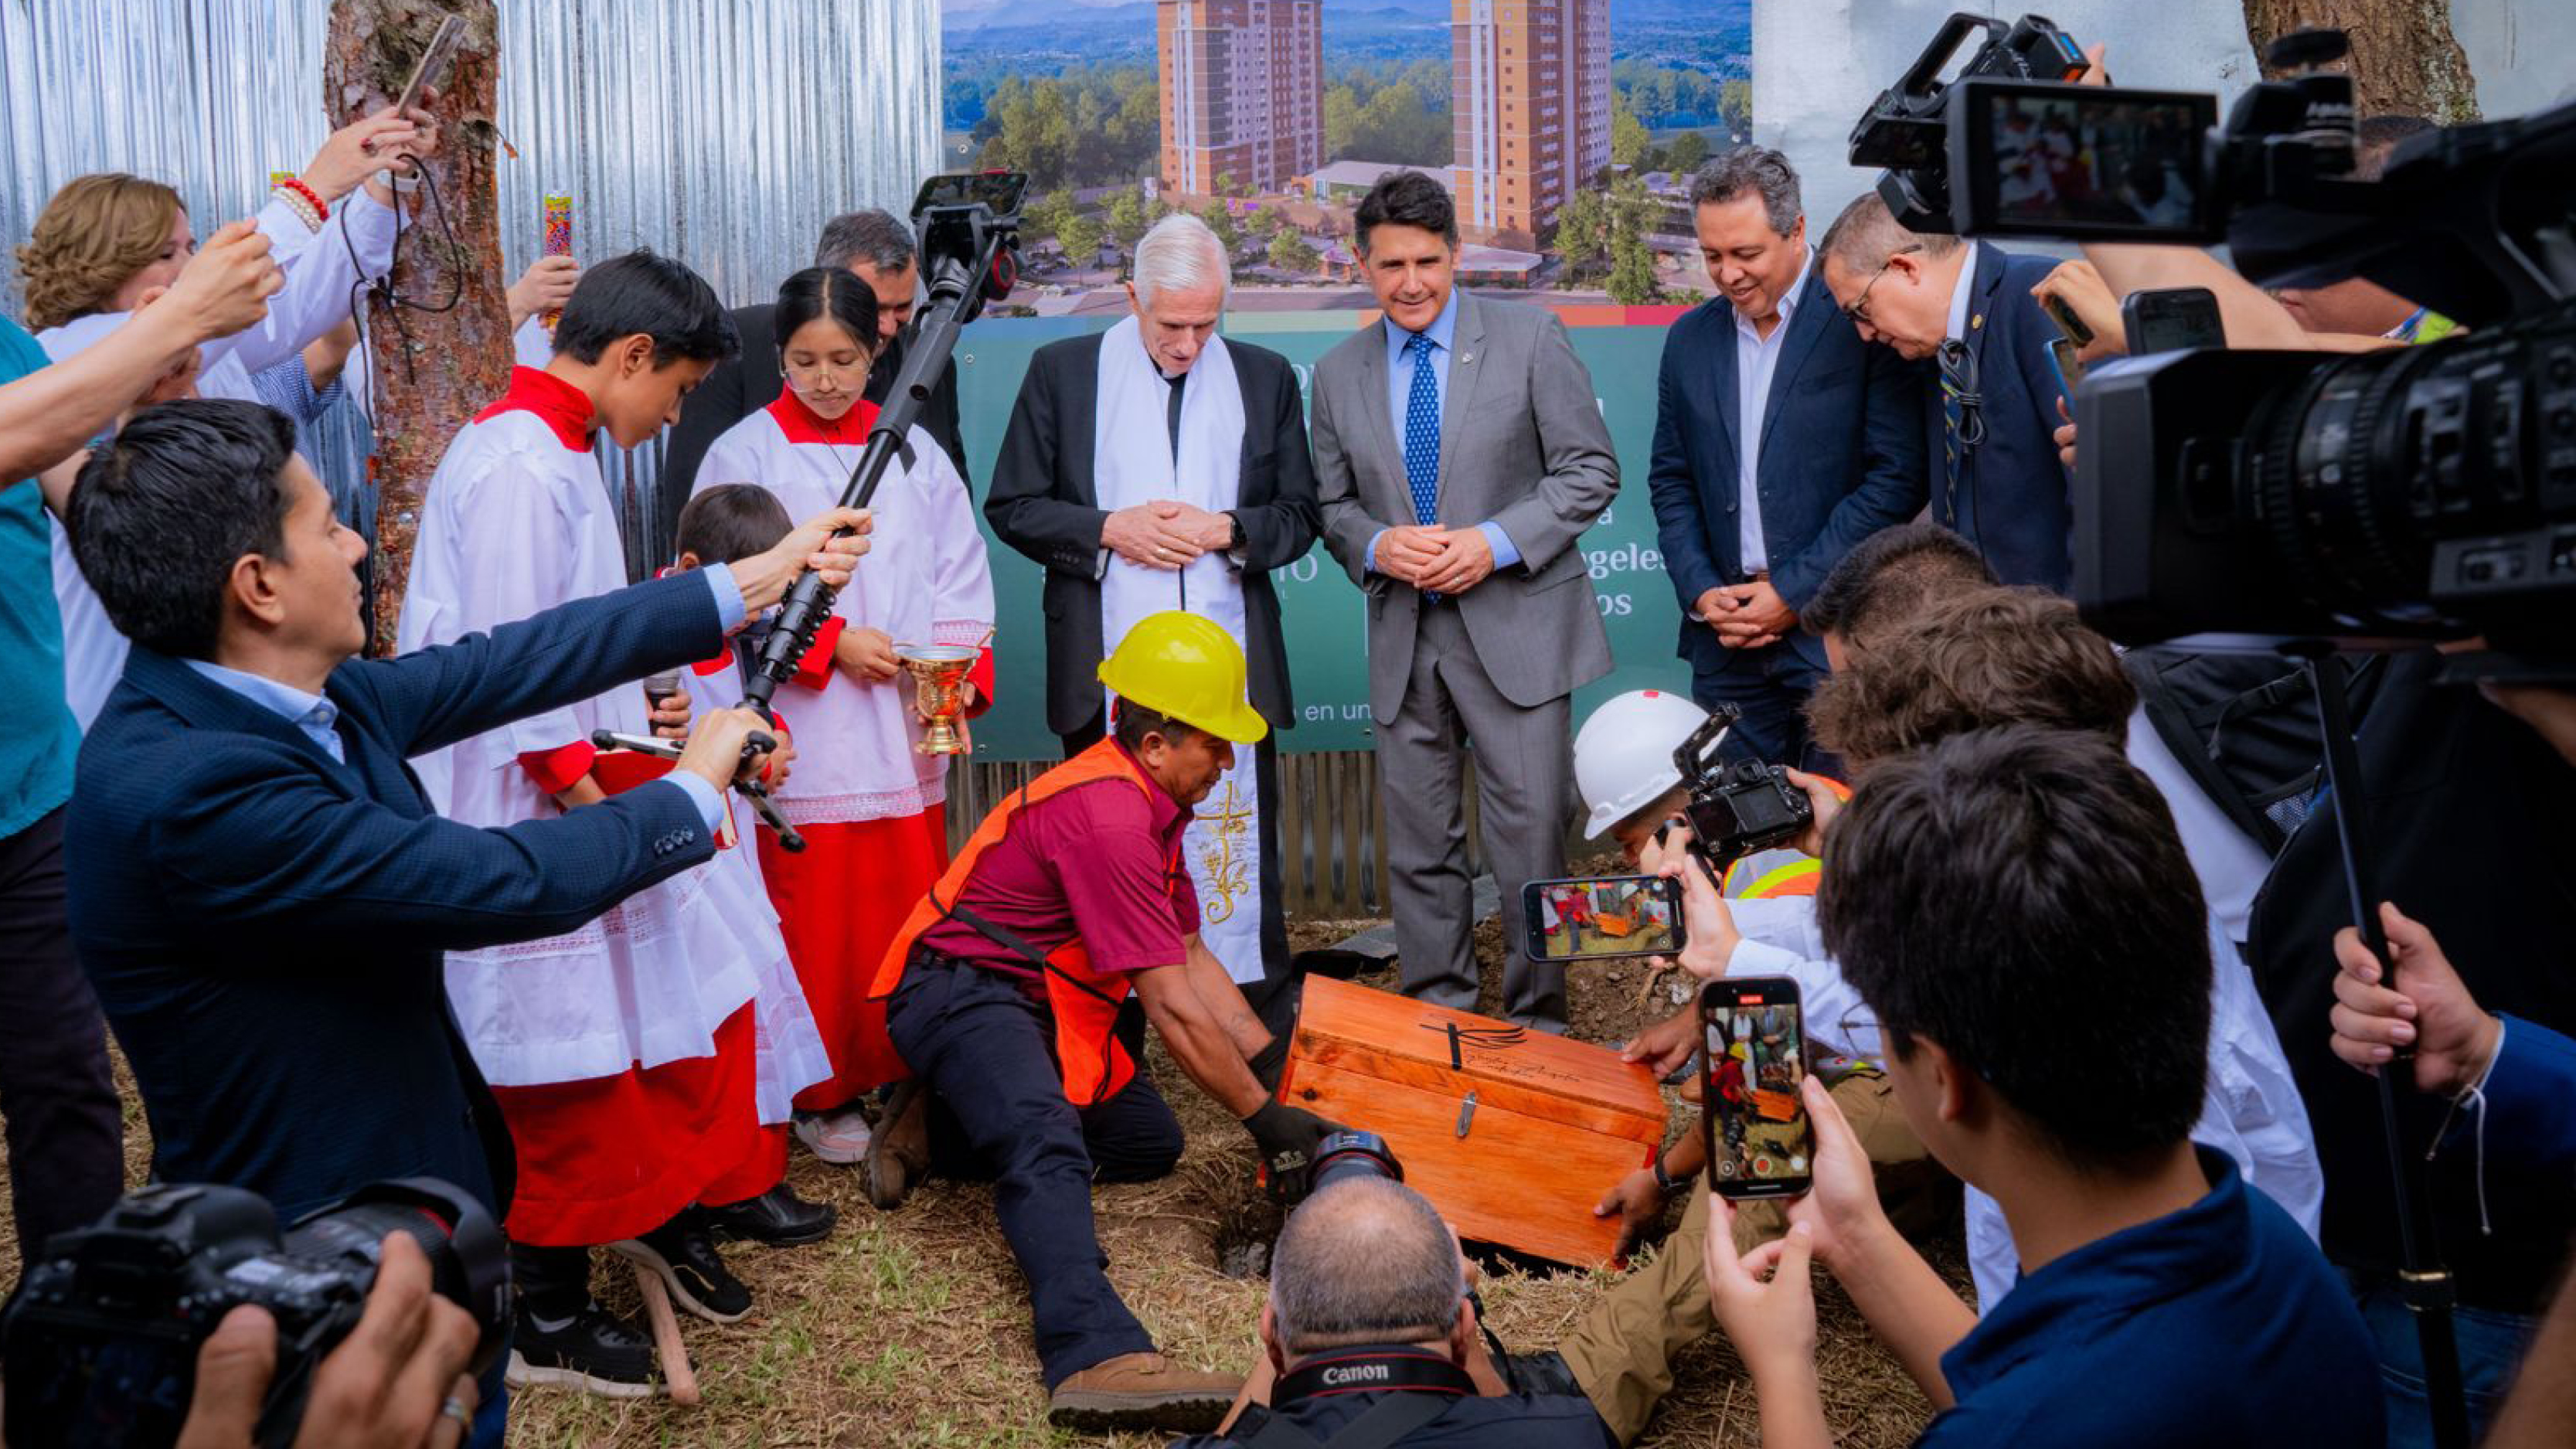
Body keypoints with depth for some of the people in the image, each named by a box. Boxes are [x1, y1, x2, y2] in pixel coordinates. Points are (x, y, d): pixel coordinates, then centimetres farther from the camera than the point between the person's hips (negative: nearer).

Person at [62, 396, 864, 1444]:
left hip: (421, 1183, 8)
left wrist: (751, 582, 11)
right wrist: (693, 793, -10)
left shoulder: (303, 694, -5)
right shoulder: (188, 787, -31)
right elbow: (502, 883, -27)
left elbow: (507, 667, 5)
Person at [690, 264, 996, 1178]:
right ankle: (823, 1094, 13)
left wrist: (959, 674, -6)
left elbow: (960, 577, 8)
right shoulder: (745, 454, 0)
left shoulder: (913, 452, 10)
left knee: (910, 908, 5)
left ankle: (907, 1079, 20)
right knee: (818, 920, 0)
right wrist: (832, 641, -14)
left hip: (907, 729, 3)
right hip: (804, 732, -3)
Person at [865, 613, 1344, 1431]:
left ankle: (940, 1133, 13)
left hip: (1040, 998, 11)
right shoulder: (1105, 815, -23)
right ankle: (1099, 1360, -53)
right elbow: (1170, 1005, -21)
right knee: (1048, 1147, -34)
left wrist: (1271, 1061, 10)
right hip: (961, 990, -11)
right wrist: (1262, 1117, -14)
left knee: (1150, 1143, 13)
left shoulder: (1147, 802, 10)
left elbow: (1191, 956, 16)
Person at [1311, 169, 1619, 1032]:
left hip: (1516, 626, -3)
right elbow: (1331, 504, 16)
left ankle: (1537, 1027, 8)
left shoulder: (1530, 339, 0)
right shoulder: (1338, 374, 10)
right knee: (1419, 846, 8)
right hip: (1404, 637, 3)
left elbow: (1590, 470, -1)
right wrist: (1376, 546, -7)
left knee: (1530, 835, -4)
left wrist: (1496, 541, -14)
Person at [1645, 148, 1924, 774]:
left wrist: (1794, 592, -11)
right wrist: (1700, 592, 1)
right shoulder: (1689, 339, 13)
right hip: (1727, 637, 4)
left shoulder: (1862, 324, -5)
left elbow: (1898, 477, -9)